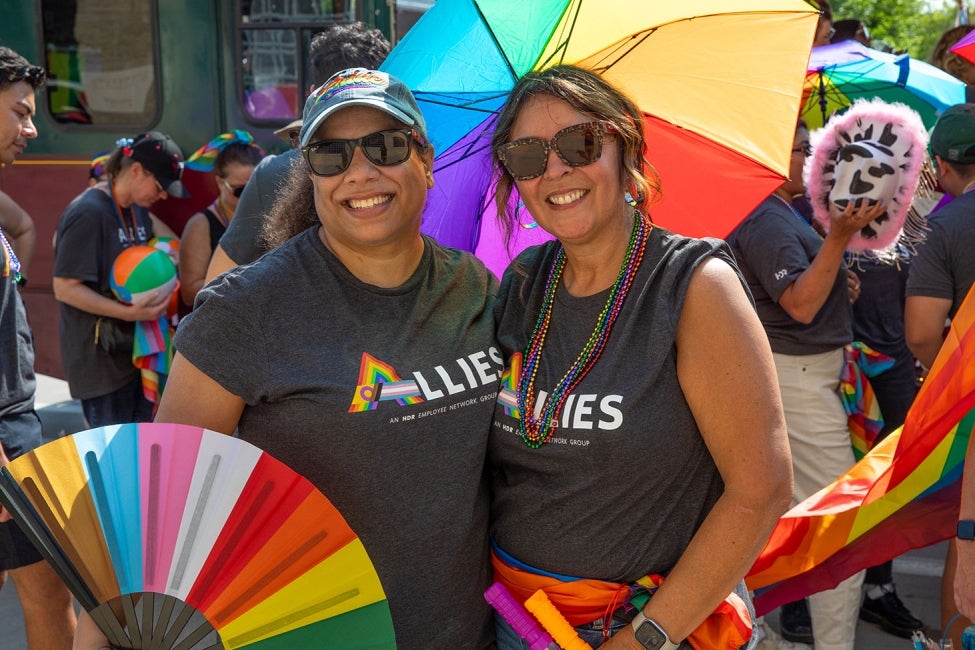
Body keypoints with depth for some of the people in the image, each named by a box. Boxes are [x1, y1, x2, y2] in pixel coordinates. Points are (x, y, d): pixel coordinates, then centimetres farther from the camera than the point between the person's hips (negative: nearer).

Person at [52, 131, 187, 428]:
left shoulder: (138, 209, 9)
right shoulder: (88, 213, -18)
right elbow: (65, 288, -19)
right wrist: (129, 313, -25)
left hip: (136, 348, 8)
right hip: (100, 356, -8)